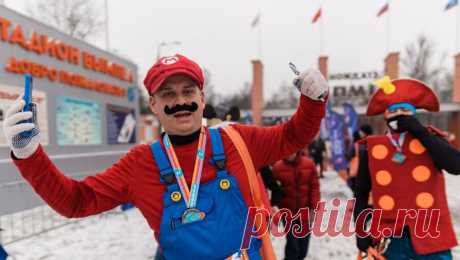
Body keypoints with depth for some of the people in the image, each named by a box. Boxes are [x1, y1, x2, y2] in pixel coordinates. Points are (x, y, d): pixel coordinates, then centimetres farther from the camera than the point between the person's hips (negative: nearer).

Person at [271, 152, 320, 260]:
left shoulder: (309, 164, -7)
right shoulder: (277, 167, -13)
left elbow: (314, 187, -2)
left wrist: (313, 208, -4)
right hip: (288, 213, -3)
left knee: (304, 242, 18)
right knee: (292, 245, 1)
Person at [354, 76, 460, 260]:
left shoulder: (428, 138, 2)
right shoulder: (371, 148, 0)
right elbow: (361, 194, 5)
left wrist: (421, 132, -14)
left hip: (430, 236, 0)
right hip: (389, 238, 0)